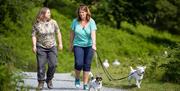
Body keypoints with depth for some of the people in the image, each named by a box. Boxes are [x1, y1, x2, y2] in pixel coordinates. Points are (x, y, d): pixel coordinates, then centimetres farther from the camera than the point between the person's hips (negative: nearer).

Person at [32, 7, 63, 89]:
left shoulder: (53, 22, 1)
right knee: (41, 65, -3)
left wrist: (60, 43, 6)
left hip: (52, 47, 2)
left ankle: (49, 80, 15)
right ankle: (41, 82, 8)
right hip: (41, 47, -2)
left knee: (53, 64, -6)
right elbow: (34, 35, -2)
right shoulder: (37, 24, -4)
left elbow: (58, 33, 8)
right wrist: (34, 46, -10)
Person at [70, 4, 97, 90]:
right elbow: (72, 33, 7)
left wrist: (94, 44, -31)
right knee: (79, 63, -15)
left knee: (87, 65, 1)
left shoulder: (91, 22, -8)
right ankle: (77, 79, 13)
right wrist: (71, 44, 13)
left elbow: (93, 33, -19)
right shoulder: (75, 21, -3)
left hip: (89, 46, 0)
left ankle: (85, 84, 10)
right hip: (78, 45, 0)